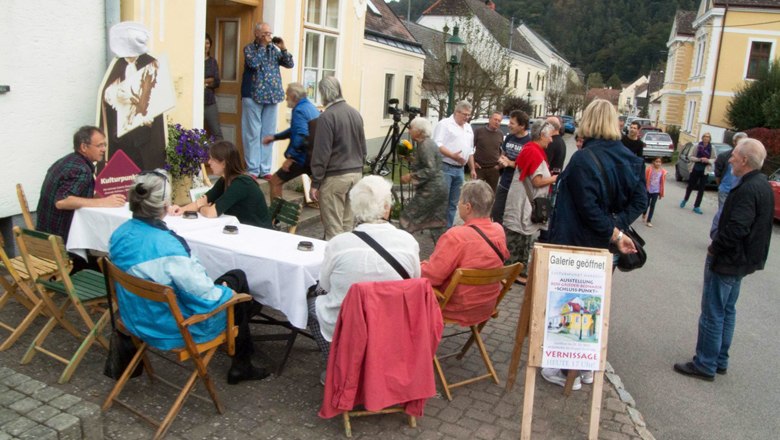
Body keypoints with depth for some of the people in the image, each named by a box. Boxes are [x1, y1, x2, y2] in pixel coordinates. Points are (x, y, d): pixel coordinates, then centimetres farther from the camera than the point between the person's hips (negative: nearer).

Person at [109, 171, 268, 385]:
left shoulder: (120, 234, -9)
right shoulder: (168, 247, -34)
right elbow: (205, 297, -28)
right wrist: (227, 291, -6)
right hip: (175, 330, -8)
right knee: (237, 279, 13)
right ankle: (241, 365, 25)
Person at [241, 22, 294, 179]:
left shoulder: (274, 49, 13)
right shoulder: (249, 48, 1)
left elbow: (290, 64, 7)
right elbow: (254, 63, -18)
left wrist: (283, 49, -6)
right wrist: (263, 45, -11)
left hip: (272, 96, 4)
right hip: (253, 96, -4)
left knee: (268, 134, 5)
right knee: (253, 134, -3)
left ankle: (265, 169, 10)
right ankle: (253, 170, 1)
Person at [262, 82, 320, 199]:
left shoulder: (299, 110, -13)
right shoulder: (311, 107, 17)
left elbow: (301, 136, -26)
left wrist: (290, 157, -22)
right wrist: (275, 137, 26)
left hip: (304, 156, -9)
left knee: (275, 181, 1)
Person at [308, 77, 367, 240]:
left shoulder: (327, 117, -14)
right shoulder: (355, 113, 9)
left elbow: (321, 153, -15)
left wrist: (315, 183, -10)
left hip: (335, 177, -7)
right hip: (356, 174, 7)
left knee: (333, 228, -2)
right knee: (348, 224, 13)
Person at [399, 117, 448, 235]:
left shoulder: (425, 145, -15)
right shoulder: (428, 143, 14)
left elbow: (431, 170, -23)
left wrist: (411, 176, -21)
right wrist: (412, 160, 21)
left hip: (430, 191, -10)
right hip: (439, 188, 10)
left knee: (407, 217, -7)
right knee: (435, 223, 12)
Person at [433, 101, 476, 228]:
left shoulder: (468, 128, 19)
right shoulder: (445, 124, -5)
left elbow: (470, 151, 25)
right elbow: (437, 144, -15)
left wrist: (473, 169, 20)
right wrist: (452, 155, -25)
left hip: (459, 170, 7)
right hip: (445, 168, -7)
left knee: (453, 203, 9)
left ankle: (448, 228, 16)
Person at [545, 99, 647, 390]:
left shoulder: (584, 159, -19)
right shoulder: (630, 159, 3)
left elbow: (589, 208, -25)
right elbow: (640, 201, 2)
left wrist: (615, 234, -16)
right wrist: (617, 227, -7)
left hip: (577, 246, -7)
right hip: (606, 249, 7)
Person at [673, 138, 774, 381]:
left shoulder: (747, 190, -24)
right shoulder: (763, 186, 8)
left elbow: (735, 229, -30)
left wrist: (714, 248, -14)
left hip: (727, 261, -10)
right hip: (742, 260, 10)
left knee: (712, 314, 0)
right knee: (727, 311, 19)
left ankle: (705, 365, 9)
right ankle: (720, 361, 30)